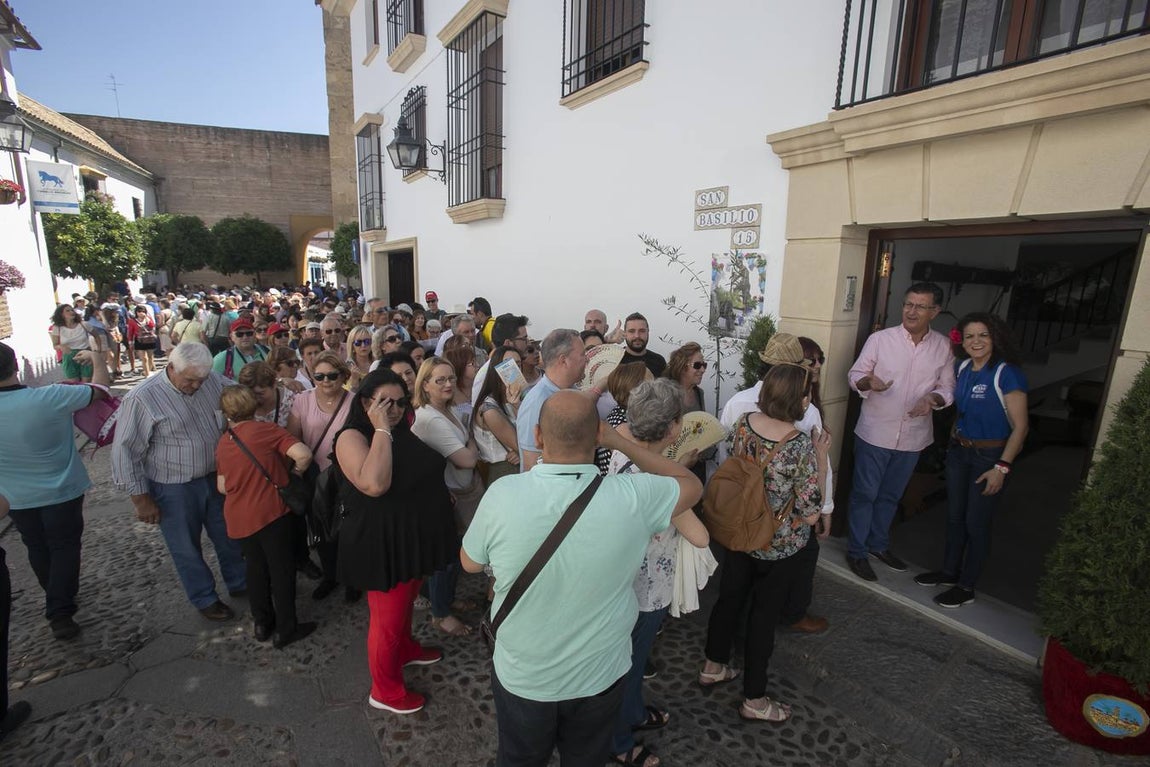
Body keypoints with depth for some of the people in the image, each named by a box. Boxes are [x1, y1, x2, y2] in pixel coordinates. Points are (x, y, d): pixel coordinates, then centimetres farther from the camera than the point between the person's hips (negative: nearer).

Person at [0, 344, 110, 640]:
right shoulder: (49, 398, -26)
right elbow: (101, 385, -13)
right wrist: (95, 357, 4)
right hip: (61, 491, -3)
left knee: (38, 549, 22)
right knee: (64, 548, 11)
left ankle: (57, 600, 40)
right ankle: (60, 613, 8)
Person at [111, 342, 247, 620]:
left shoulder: (214, 381, -8)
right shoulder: (141, 399, -20)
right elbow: (126, 451, -14)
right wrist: (141, 499, -11)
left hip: (216, 478, 5)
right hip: (173, 488, -4)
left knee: (228, 536, 20)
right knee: (187, 547, 14)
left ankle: (239, 583, 42)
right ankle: (205, 599, 34)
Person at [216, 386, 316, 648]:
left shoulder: (222, 443, 5)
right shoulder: (265, 430, -12)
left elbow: (222, 486, 12)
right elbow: (303, 455, -24)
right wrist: (295, 473, -5)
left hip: (238, 518, 6)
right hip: (271, 512, -6)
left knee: (256, 568, 21)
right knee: (282, 570, 7)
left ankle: (262, 624, 32)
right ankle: (285, 629, 15)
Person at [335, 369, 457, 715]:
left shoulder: (402, 431, 4)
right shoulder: (352, 437, -21)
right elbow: (375, 484, -38)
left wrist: (441, 495, 7)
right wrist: (381, 430, -34)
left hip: (415, 538, 8)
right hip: (383, 545, -8)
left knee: (405, 603, 28)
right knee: (387, 618, 8)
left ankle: (406, 649, 52)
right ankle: (384, 690, 28)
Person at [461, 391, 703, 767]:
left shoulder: (503, 494, -27)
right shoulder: (633, 497, -27)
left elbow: (470, 563, -6)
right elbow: (692, 484, -4)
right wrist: (620, 442, -6)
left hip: (521, 678, 0)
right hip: (600, 678, 1)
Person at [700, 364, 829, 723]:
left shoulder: (743, 422, -10)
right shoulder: (801, 445, -27)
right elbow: (810, 514, -20)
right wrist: (820, 458, -13)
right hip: (778, 545, -5)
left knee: (729, 598, 23)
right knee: (764, 615, 12)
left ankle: (713, 666, 44)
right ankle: (754, 700, 32)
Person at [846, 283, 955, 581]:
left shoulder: (943, 346, -1)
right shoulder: (880, 339, -10)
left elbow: (947, 387, 5)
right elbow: (854, 374, -5)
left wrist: (933, 398, -17)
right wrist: (868, 382, -28)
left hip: (913, 437, 4)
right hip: (874, 433, -3)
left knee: (890, 495, 20)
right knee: (865, 494, 6)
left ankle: (879, 544, 40)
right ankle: (856, 551, 22)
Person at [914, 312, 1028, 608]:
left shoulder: (1007, 373, -18)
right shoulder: (962, 367, 1)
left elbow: (1020, 426, -18)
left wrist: (1001, 467, -21)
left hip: (990, 456, -6)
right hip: (959, 450, 6)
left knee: (976, 523, 5)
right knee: (954, 516, 17)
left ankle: (966, 587, 21)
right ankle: (949, 571, 35)